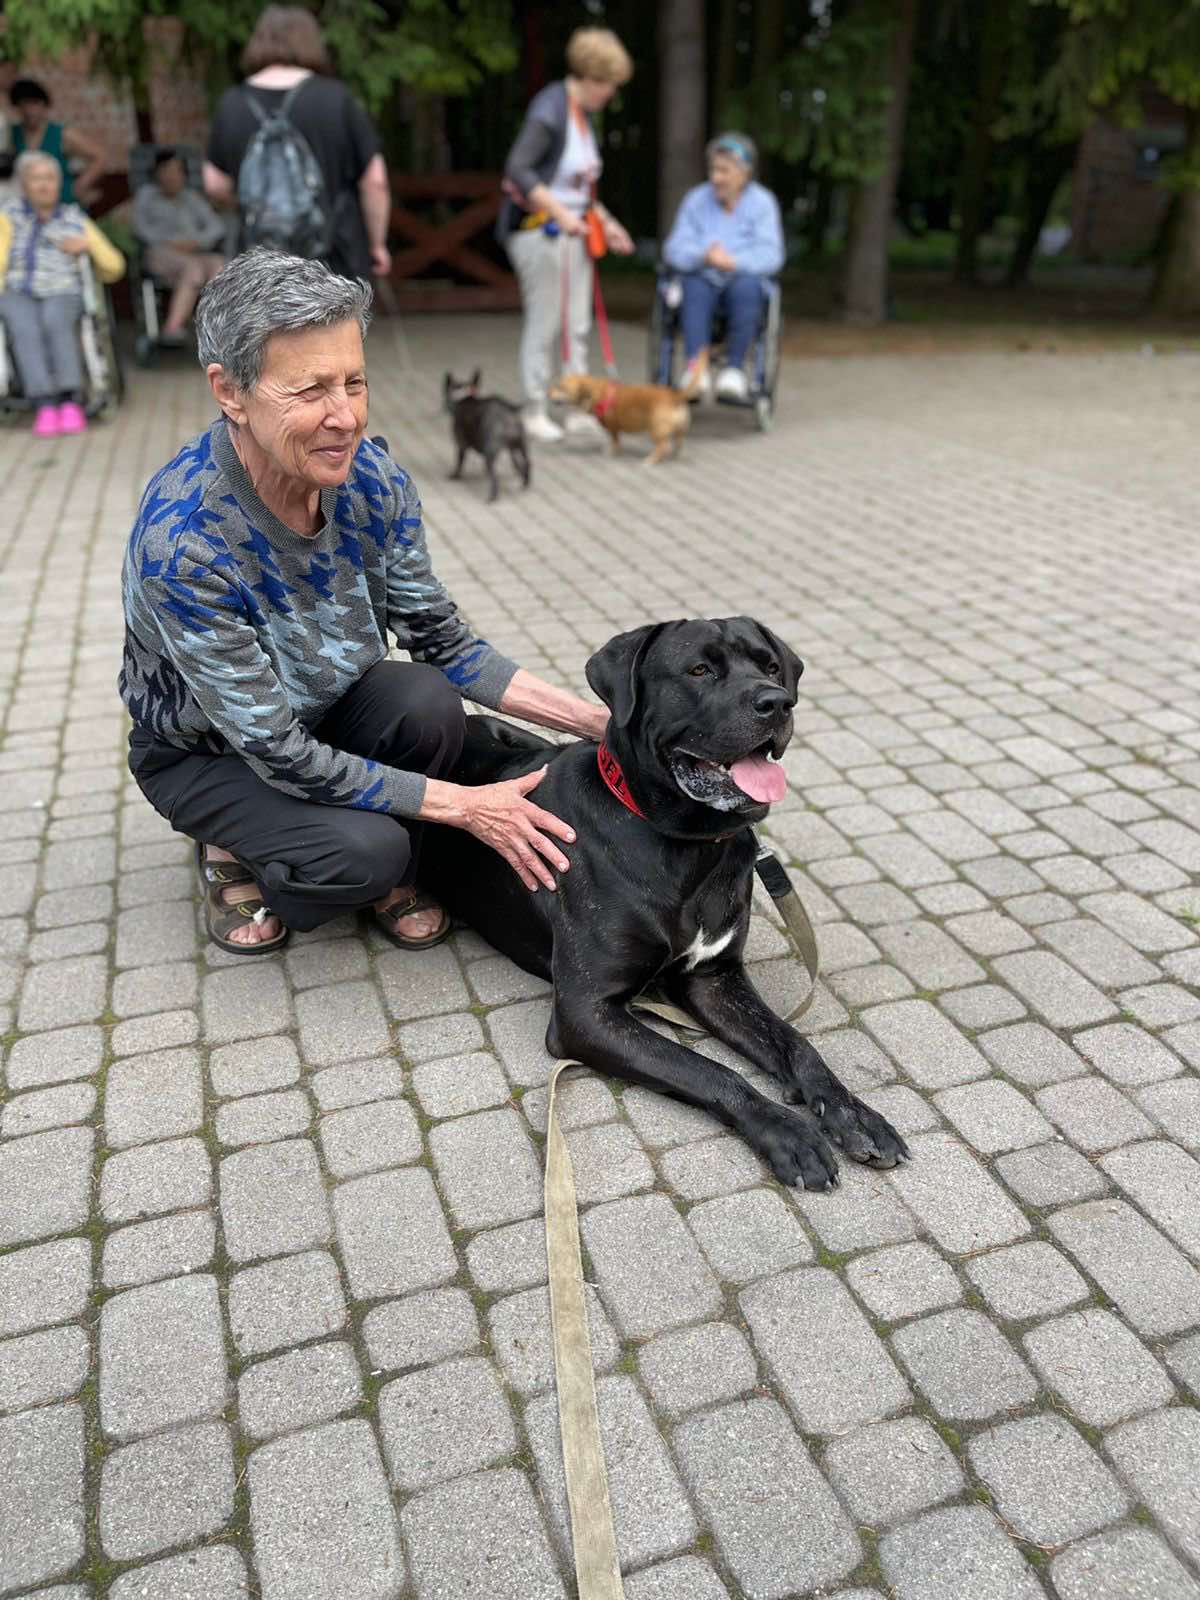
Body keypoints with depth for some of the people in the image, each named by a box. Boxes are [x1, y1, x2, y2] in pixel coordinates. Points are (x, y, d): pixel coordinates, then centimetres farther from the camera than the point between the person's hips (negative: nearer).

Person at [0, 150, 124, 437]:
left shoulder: (75, 221, 14)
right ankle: (44, 405, -47)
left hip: (61, 295, 0)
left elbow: (114, 268, 14)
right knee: (25, 329, -35)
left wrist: (88, 244, -3)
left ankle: (71, 401, -46)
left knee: (55, 322, -37)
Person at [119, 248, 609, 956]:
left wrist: (600, 722, -20)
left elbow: (444, 640, -10)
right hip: (205, 752, -4)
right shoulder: (182, 542, -34)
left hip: (327, 710, 5)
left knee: (427, 701, -28)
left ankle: (394, 878, 2)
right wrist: (465, 805, -30)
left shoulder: (372, 476, -18)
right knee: (363, 850, -30)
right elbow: (277, 752, -30)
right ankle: (234, 855, 5)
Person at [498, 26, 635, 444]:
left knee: (579, 325, 8)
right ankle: (535, 413, 5)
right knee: (543, 324, -4)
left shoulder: (584, 113, 13)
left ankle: (578, 409, 14)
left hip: (573, 230, 9)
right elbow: (517, 169, -23)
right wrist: (559, 212, -28)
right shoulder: (550, 110, -14)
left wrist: (605, 221, 16)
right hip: (538, 227, -9)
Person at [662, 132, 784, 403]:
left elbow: (770, 255, -9)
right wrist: (704, 256, -23)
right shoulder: (696, 199, 8)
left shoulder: (762, 202, 3)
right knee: (694, 287, -33)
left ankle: (734, 368, -31)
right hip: (704, 278, 1)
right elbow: (674, 249, -2)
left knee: (747, 286, -35)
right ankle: (696, 368, -43)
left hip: (742, 280, -1)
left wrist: (734, 261, -27)